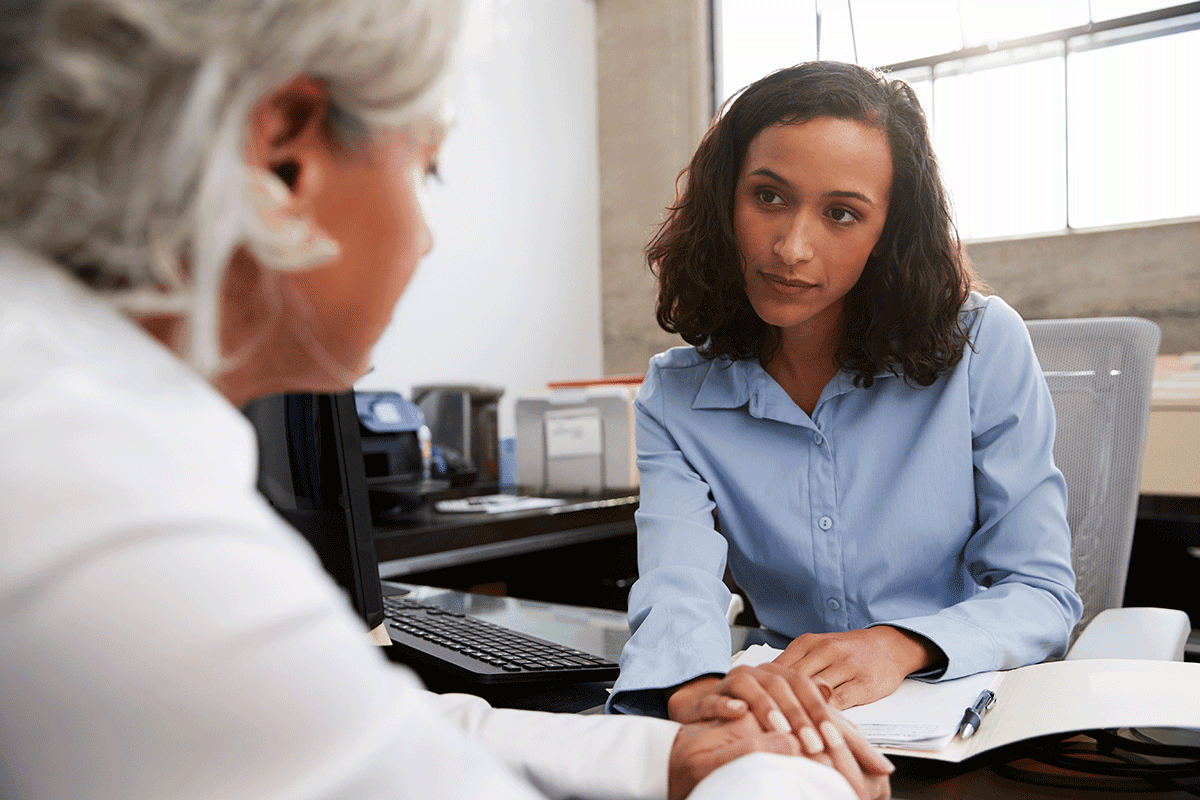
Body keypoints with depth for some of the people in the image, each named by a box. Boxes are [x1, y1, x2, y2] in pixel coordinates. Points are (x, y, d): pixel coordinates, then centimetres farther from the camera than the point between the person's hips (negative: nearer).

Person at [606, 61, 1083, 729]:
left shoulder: (984, 348, -9)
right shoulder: (675, 400, -3)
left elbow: (1042, 595, -8)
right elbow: (676, 590, -18)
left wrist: (898, 645, -28)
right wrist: (698, 692, -43)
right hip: (790, 724, 0)